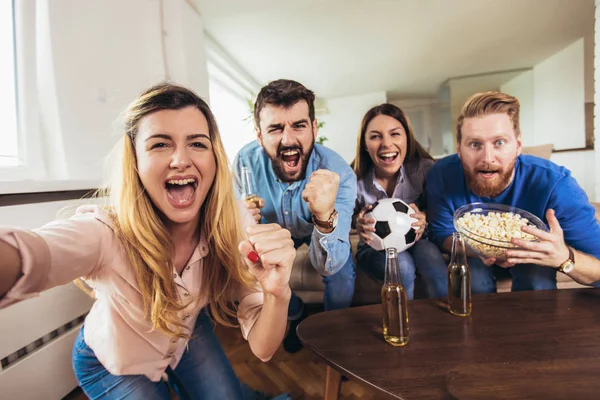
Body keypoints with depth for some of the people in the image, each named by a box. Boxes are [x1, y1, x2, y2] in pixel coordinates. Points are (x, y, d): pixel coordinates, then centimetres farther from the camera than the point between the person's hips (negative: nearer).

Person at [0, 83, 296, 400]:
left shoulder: (232, 223, -27)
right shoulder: (108, 232, -35)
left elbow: (262, 348, -27)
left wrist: (277, 292, -48)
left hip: (190, 336, 3)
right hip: (114, 363, -2)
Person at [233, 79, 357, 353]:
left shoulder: (339, 174, -38)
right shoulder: (246, 161, -30)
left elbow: (326, 267, -40)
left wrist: (325, 217, -62)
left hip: (324, 228, -2)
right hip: (276, 229, 2)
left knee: (341, 274, -24)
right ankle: (296, 316, 17)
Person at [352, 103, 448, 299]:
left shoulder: (424, 168, -14)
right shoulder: (355, 179, -17)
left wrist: (424, 217, -24)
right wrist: (358, 222, -27)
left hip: (415, 242, 1)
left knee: (430, 254, -32)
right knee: (402, 265, -31)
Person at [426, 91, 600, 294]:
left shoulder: (555, 184, -29)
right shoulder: (442, 176, -26)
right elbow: (440, 234, -17)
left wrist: (564, 257, -48)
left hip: (529, 256, 0)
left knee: (537, 273, -30)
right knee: (474, 267, -29)